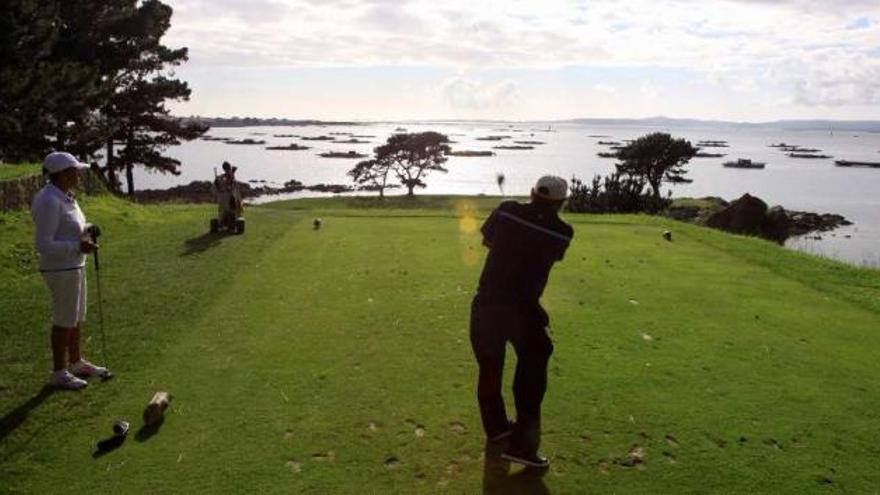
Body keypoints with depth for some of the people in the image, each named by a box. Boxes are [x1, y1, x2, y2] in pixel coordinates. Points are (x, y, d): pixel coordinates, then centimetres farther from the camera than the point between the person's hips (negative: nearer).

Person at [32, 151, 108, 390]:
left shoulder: (64, 197, 8)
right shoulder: (49, 201, -23)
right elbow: (43, 244, -23)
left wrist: (85, 234, 1)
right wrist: (79, 247, -24)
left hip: (73, 266, 10)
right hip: (62, 270, -10)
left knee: (77, 317, 19)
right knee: (65, 321, 2)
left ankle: (76, 363, 34)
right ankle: (59, 373, 16)